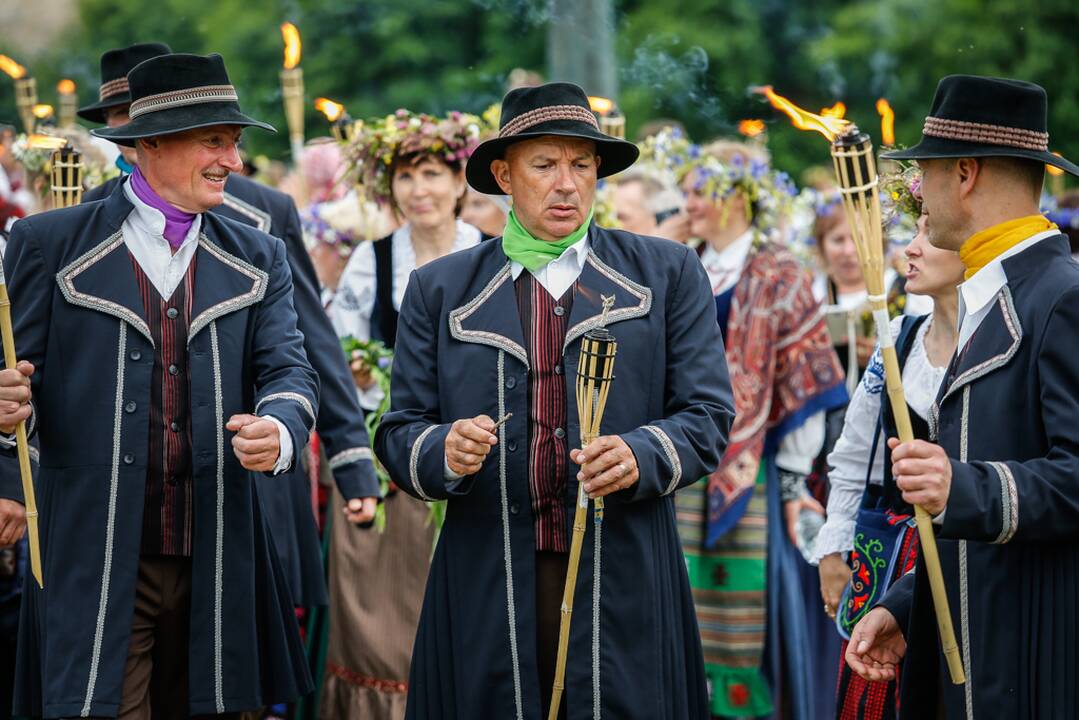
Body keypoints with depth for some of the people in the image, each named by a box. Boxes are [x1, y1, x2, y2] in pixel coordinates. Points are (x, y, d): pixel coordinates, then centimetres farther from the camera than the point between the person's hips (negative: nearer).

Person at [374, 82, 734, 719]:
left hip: (623, 591, 0)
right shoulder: (439, 290, 11)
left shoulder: (667, 275, 9)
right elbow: (401, 432, 8)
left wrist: (641, 456, -17)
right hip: (486, 592, 1)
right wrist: (444, 452, -15)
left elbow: (708, 415, 3)